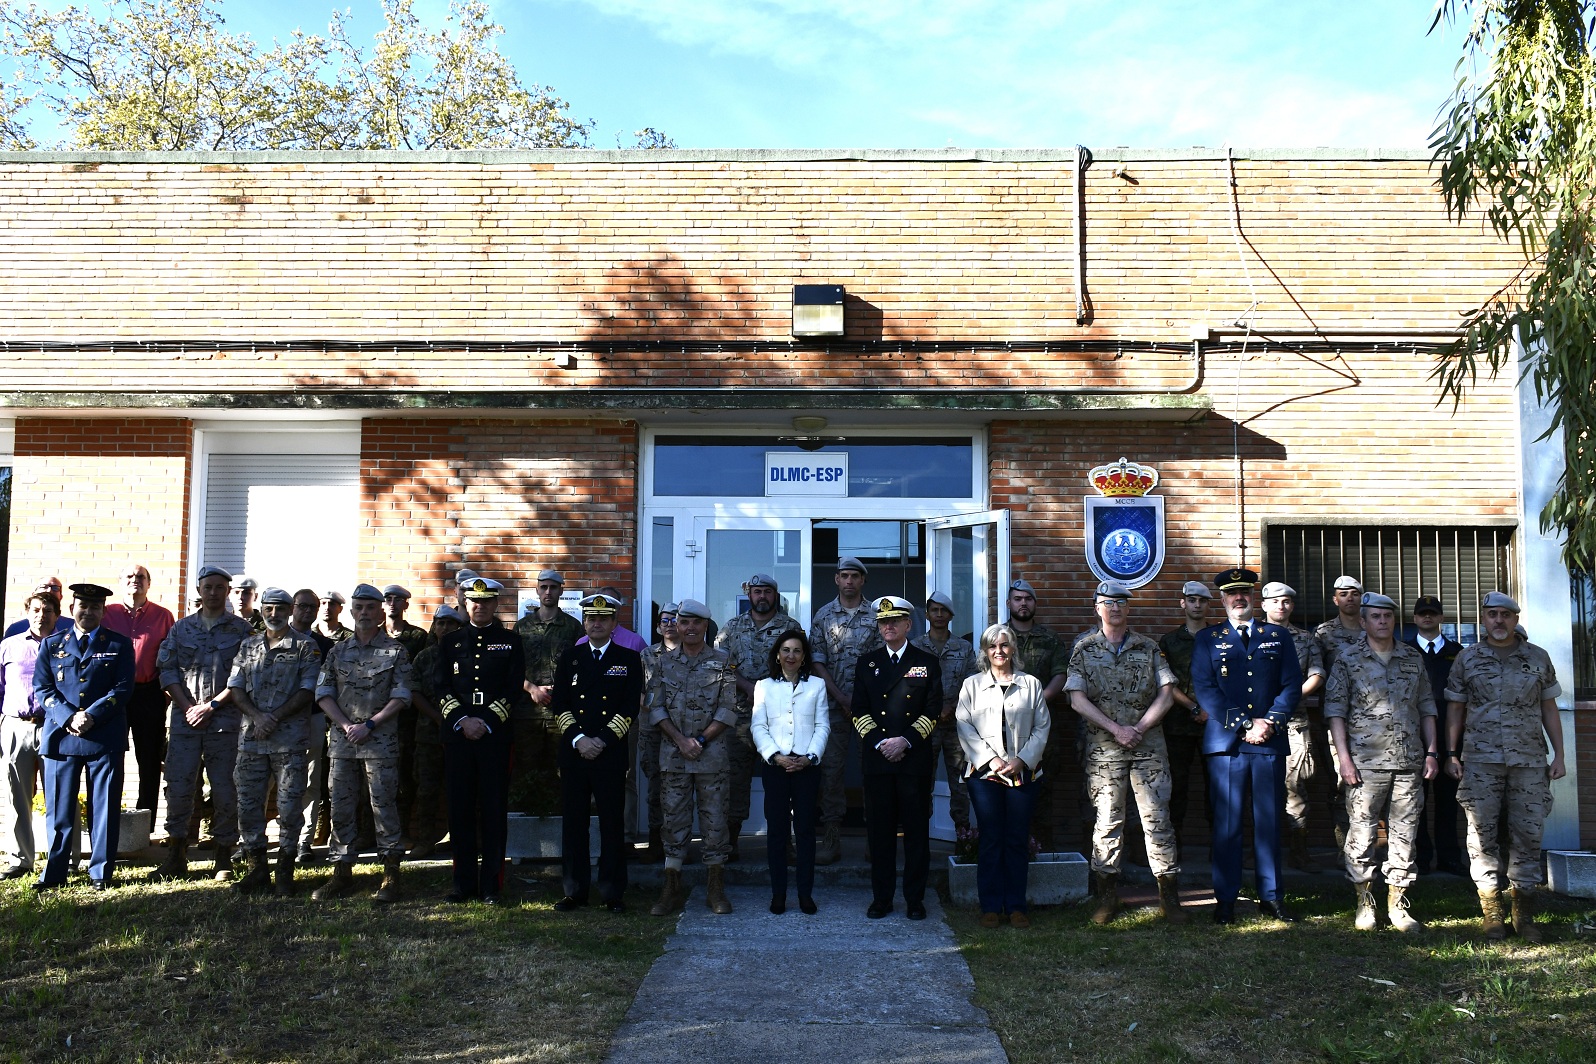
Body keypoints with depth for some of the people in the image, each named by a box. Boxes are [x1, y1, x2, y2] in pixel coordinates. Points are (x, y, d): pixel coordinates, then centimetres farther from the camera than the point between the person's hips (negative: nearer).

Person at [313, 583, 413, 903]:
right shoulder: (338, 650, 12)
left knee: (383, 805, -3)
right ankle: (342, 873, 14)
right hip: (341, 739, 4)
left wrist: (368, 725, -11)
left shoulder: (395, 651, 3)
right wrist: (346, 725, -6)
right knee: (340, 807, 5)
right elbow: (323, 693, 7)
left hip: (380, 740, -4)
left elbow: (401, 697, -3)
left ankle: (391, 876, 3)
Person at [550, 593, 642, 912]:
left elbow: (631, 707, -2)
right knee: (573, 822, 5)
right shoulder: (570, 658, 11)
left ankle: (612, 893, 9)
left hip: (611, 753, -2)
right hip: (573, 752, 2)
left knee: (612, 823, 1)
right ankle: (575, 890, 14)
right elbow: (560, 704, 6)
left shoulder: (629, 659, 5)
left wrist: (602, 741, -11)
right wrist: (578, 739, -8)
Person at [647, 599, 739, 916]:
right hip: (672, 755, 2)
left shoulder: (722, 662, 3)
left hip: (712, 754, -1)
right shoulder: (664, 662, 8)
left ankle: (716, 889, 11)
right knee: (674, 819, 4)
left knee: (714, 819, 2)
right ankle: (672, 888, 12)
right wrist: (680, 740, -8)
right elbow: (656, 706, 3)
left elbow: (728, 710, -2)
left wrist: (701, 740, -10)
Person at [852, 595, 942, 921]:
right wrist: (880, 743, -9)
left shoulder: (927, 662, 7)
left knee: (916, 830, 3)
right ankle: (881, 898, 13)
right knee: (879, 830, 4)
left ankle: (915, 899, 12)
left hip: (915, 758, -1)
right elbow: (859, 711, 6)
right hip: (876, 759, 1)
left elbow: (933, 710, 0)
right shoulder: (867, 663, 12)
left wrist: (905, 741, -12)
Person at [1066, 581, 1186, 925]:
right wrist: (1116, 729, -12)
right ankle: (1108, 896, 11)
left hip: (1149, 745, 1)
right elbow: (1078, 700, -4)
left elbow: (1165, 696, 3)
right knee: (1107, 820, 2)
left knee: (1158, 818, 0)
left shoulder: (1149, 648, 8)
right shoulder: (1084, 650, 4)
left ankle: (1169, 897, 6)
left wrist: (1139, 728, -10)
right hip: (1104, 748, -1)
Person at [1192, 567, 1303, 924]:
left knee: (1269, 821, 6)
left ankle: (1272, 896, 16)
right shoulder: (1208, 640, 9)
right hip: (1226, 743, -1)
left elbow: (1292, 685, 6)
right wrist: (1245, 725, -11)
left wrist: (1270, 723, -10)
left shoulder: (1279, 637, 14)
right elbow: (1205, 690, -1)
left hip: (1270, 743, 2)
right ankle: (1226, 899, 7)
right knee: (1227, 823, 0)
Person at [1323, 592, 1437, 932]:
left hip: (1409, 762, 3)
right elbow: (1335, 709, -1)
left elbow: (1427, 708, 15)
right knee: (1362, 834, -1)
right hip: (1366, 762, -3)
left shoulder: (1413, 659, 12)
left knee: (1404, 834, 5)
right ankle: (1365, 903, 11)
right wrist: (1344, 757, -8)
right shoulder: (1348, 659, 2)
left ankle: (1397, 905, 15)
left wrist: (1431, 752, 7)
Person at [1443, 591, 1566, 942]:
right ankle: (1491, 912, 8)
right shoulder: (1467, 659, 6)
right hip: (1480, 760, 0)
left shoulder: (1537, 658, 8)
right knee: (1482, 834, 0)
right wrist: (1451, 754, 3)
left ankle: (1524, 914, 11)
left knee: (1528, 834, 1)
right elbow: (1454, 709, 9)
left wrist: (1559, 755, 7)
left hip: (1530, 759, 1)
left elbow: (1549, 708, 11)